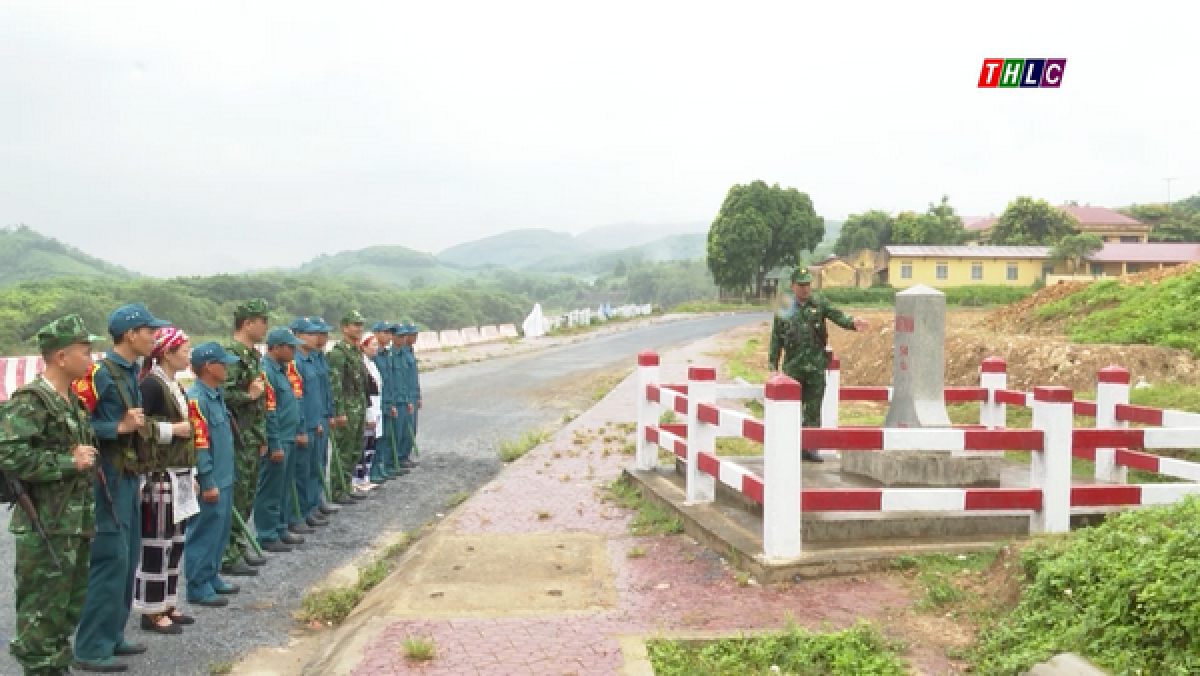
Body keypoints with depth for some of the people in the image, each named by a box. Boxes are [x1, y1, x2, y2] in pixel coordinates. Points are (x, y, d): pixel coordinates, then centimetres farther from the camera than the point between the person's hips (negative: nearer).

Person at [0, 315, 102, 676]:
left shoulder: (73, 401, 13)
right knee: (42, 612, -1)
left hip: (77, 522, 9)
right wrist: (68, 462, -20)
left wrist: (87, 457, 2)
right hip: (45, 527, -9)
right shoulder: (30, 401, -15)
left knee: (71, 605, 17)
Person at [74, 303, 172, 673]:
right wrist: (120, 427, -22)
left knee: (127, 559, 14)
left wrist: (147, 428, 4)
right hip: (107, 479, -9)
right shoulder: (99, 373, -15)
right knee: (110, 561, -7)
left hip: (128, 476, 9)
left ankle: (112, 636, 24)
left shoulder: (130, 372, 12)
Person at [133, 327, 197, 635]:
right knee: (156, 544, -2)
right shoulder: (151, 384, -13)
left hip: (178, 475, 9)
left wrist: (190, 473, 19)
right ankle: (152, 611, 6)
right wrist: (173, 428, -16)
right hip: (159, 475, -9)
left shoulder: (175, 386, 15)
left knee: (175, 542, 13)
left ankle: (167, 604, 23)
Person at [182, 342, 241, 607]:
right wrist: (208, 483, -20)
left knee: (221, 529, 17)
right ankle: (198, 587, 8)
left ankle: (211, 576, 29)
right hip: (210, 482, -10)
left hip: (224, 477, 10)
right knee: (205, 532, -1)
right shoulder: (196, 399, -18)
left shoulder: (216, 395, 12)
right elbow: (199, 445, -20)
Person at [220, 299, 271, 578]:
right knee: (234, 498, -4)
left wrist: (262, 437, 21)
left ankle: (240, 547, 27)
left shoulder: (253, 355, 15)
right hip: (237, 441, -9)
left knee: (247, 497, 16)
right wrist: (249, 395, -15)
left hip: (252, 440, 9)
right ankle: (228, 556, 2)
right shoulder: (231, 354, -15)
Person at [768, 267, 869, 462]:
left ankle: (810, 448, 15)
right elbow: (776, 341, 7)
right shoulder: (784, 310, 3)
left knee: (814, 410, 5)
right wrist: (773, 366, 3)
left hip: (816, 367, 1)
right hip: (793, 367, -1)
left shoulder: (819, 304, 6)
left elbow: (837, 316, -9)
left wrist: (852, 323, -30)